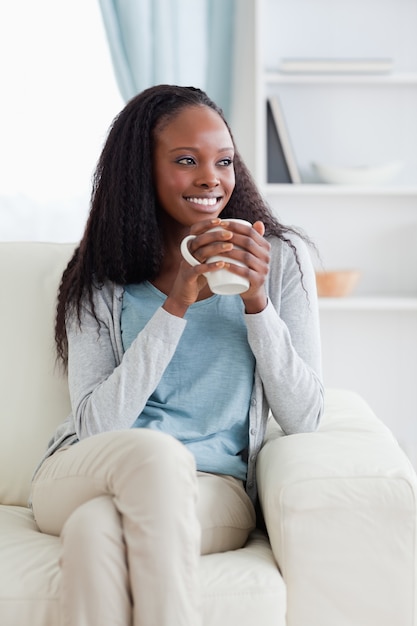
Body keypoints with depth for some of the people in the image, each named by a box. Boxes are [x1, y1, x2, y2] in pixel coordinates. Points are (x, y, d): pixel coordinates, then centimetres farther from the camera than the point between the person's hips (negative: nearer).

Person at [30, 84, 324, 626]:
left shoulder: (282, 258, 4)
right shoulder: (101, 282, 4)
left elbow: (304, 420, -1)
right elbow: (95, 426, -9)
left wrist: (258, 304, -13)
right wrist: (175, 307, -15)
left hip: (212, 490, -1)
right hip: (81, 478, 1)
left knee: (98, 525, -33)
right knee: (153, 451, -34)